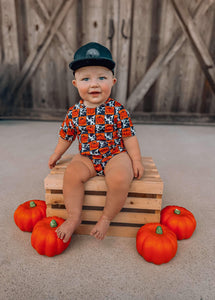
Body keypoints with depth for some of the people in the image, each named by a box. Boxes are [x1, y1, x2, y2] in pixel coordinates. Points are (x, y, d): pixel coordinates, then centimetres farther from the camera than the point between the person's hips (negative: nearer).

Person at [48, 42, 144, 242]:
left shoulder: (117, 110, -8)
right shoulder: (74, 112, -1)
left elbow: (129, 136, -3)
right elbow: (66, 136, 13)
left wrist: (136, 160, -6)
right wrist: (56, 154, 21)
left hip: (116, 155, -2)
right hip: (87, 158, 3)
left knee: (120, 179, -30)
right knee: (71, 174, -24)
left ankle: (106, 217, -5)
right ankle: (74, 217, -6)